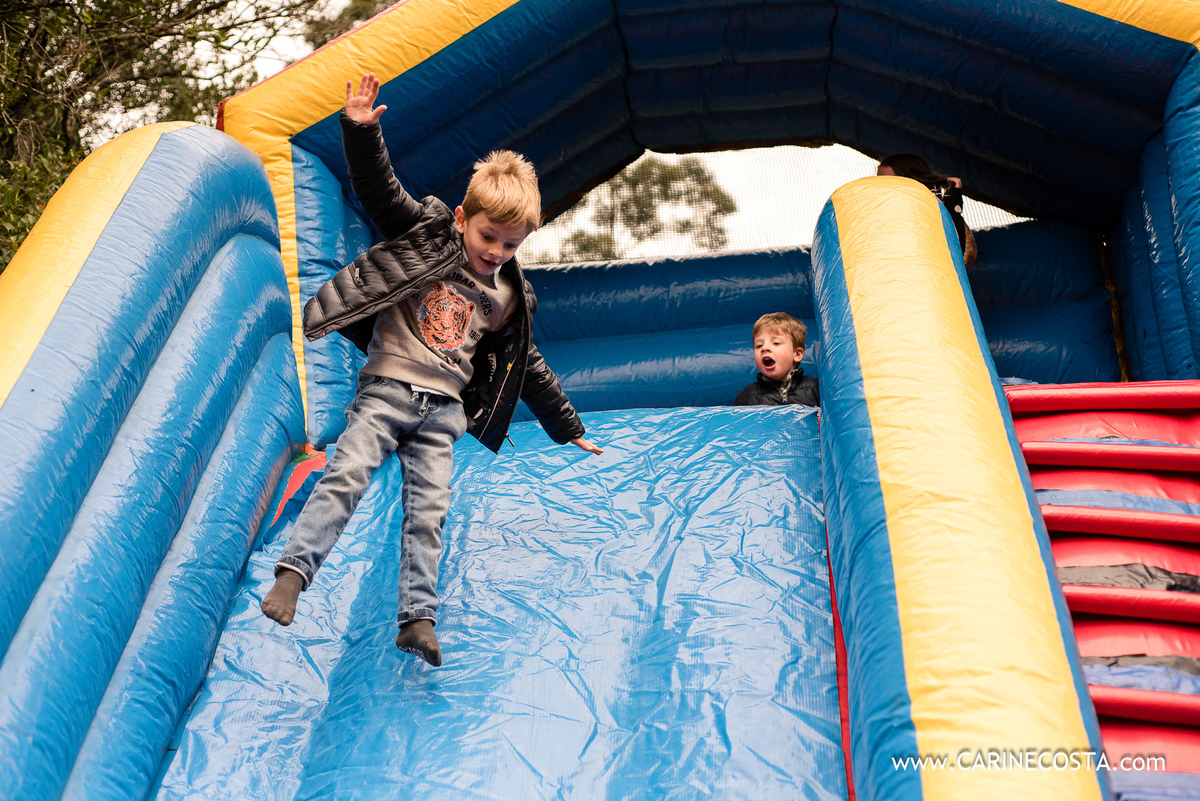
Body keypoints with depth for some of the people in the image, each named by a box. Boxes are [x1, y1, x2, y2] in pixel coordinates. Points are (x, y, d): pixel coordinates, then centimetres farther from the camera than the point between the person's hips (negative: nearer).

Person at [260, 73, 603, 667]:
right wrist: (361, 131, -23)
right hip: (387, 386, -2)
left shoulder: (508, 297, 12)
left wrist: (568, 429, 25)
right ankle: (294, 570, -10)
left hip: (444, 410, 3)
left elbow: (528, 368, 21)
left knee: (428, 511, -3)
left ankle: (417, 618, 0)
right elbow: (381, 191, -6)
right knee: (346, 475, -17)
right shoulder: (427, 233, 4)